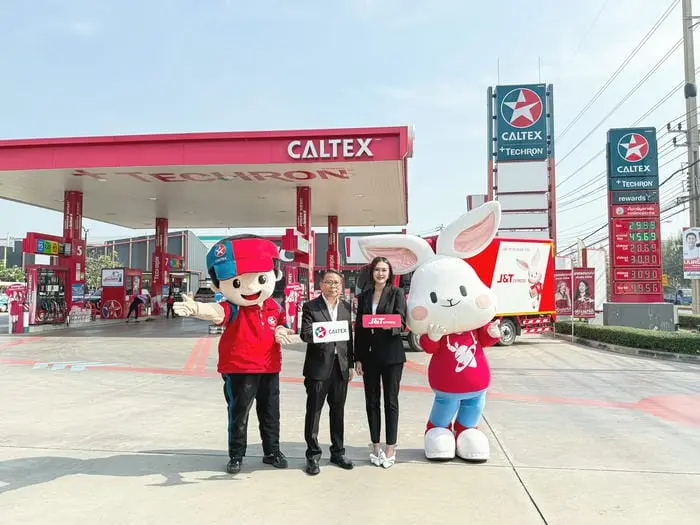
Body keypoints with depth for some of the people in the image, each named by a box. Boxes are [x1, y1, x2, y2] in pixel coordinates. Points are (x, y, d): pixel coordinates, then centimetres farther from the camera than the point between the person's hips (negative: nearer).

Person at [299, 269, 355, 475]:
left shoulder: (345, 306, 12)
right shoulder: (310, 307, -2)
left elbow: (349, 336, 14)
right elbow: (304, 334, -13)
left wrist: (350, 364, 11)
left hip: (340, 366, 4)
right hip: (318, 366, -4)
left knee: (338, 410, 13)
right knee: (313, 411, 2)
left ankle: (337, 452, 26)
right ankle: (313, 455, 13)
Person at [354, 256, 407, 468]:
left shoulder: (397, 293, 0)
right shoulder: (364, 296, 9)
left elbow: (401, 321, -7)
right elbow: (359, 328, 9)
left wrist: (391, 326, -30)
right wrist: (357, 358, 4)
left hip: (391, 354, -3)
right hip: (369, 354, 3)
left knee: (390, 400, 3)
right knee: (371, 401, 9)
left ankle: (390, 448, 11)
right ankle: (375, 445, 20)